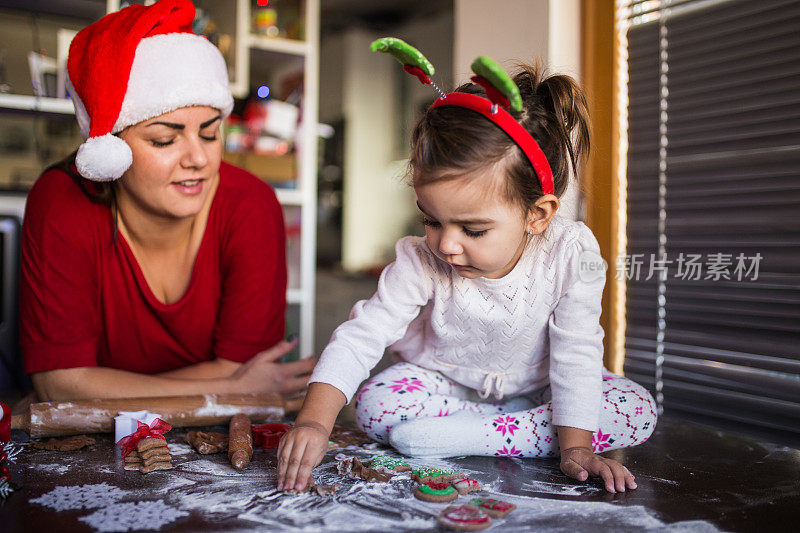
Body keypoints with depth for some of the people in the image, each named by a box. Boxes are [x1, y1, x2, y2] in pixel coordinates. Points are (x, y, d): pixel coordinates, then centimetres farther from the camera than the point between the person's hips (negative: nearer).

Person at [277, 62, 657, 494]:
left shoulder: (571, 253, -29)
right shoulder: (421, 263, -28)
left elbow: (576, 353, -21)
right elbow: (361, 336, -29)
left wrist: (575, 447, -22)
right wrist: (313, 421, -42)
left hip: (537, 385, 1)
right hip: (445, 382, -1)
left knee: (638, 411, -19)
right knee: (373, 406, -27)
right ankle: (521, 428, -11)